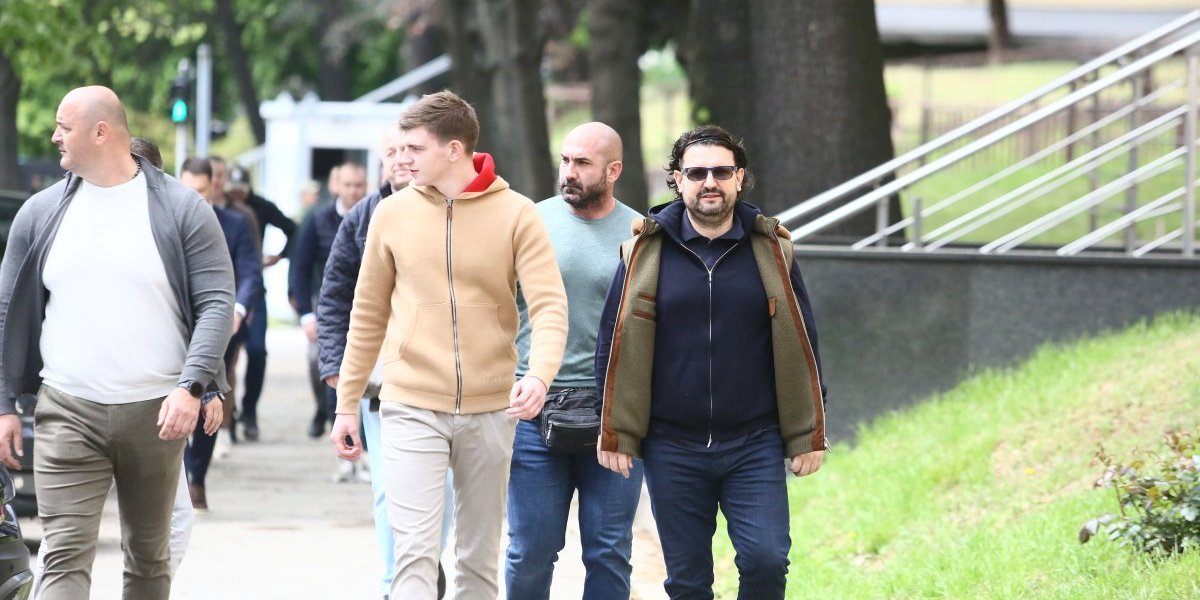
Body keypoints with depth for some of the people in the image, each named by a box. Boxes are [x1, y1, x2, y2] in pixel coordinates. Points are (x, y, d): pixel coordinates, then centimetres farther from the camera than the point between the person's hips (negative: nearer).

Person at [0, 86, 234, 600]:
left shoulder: (181, 210, -2)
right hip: (67, 412, 1)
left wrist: (191, 386, -17)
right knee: (66, 558, -11)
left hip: (155, 414, -1)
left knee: (148, 558, 11)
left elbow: (217, 302, -4)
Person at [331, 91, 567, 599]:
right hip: (412, 409, 0)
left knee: (480, 558, 10)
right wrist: (347, 404, 9)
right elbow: (369, 315, 10)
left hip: (490, 411, 0)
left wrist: (540, 374, -29)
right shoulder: (393, 214, 3)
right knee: (415, 553, -12)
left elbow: (550, 306, -10)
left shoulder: (515, 215, -3)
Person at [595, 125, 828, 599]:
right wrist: (614, 434, 2)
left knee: (766, 560, -14)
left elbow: (800, 344, 7)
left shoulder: (771, 249, 4)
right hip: (672, 449, 0)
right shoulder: (647, 251, 2)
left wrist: (808, 436, 4)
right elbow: (615, 345, 6)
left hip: (754, 447, 0)